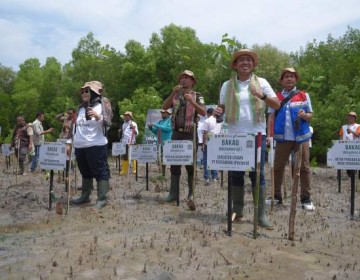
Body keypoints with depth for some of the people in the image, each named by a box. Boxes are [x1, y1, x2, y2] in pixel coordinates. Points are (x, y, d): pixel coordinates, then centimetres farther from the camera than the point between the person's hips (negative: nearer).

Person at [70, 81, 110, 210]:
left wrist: (98, 117, -33)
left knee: (100, 172, -5)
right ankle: (85, 196, 28)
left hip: (96, 146, -8)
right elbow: (76, 127, 23)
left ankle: (101, 199, -1)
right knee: (85, 172, 17)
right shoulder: (81, 108, 18)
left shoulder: (100, 107, -5)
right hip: (80, 146, 8)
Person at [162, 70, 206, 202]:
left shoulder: (197, 96, 2)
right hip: (176, 133, 3)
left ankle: (192, 193, 11)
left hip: (190, 134, -3)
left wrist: (192, 101, -23)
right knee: (174, 163, 4)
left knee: (190, 163, 1)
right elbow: (164, 107, -2)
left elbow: (203, 112, -10)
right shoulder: (175, 95, 12)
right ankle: (173, 193, 9)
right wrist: (173, 93, -13)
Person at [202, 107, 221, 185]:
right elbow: (220, 132, 14)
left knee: (206, 161, 1)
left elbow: (205, 133, -11)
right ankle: (215, 177, 16)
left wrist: (203, 144, -9)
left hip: (208, 143, -5)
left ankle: (207, 178, -1)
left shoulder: (207, 121, -8)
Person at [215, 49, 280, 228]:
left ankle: (261, 214, 5)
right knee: (235, 174, 6)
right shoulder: (227, 85, 8)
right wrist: (219, 111, -10)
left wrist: (262, 96, -18)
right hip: (234, 136, 2)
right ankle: (237, 210, 19)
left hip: (257, 135, -2)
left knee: (257, 174, -2)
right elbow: (222, 107, 14)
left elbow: (277, 105, 0)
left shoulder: (261, 82, 4)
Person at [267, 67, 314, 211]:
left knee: (304, 167, 2)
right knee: (278, 167, 6)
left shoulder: (304, 95, 6)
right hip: (282, 138, 1)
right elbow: (271, 117, 4)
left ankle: (306, 198, 10)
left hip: (301, 137, 0)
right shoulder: (276, 96, 7)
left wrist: (304, 115, -17)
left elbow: (310, 115, 6)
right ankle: (276, 196, 18)